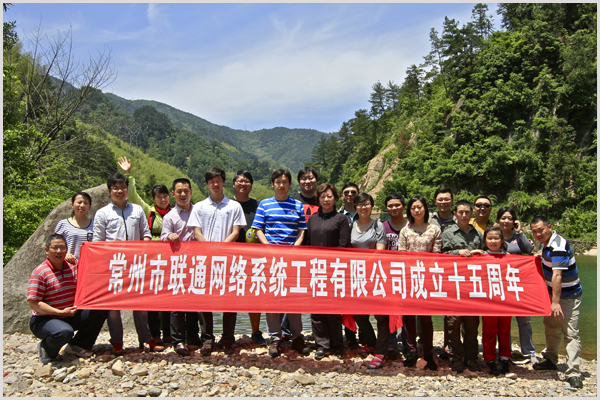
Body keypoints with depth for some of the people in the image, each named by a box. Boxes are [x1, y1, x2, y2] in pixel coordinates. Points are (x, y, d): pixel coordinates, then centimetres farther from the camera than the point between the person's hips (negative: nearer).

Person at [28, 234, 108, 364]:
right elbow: (33, 304, -17)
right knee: (64, 332, -38)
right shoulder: (39, 272, -13)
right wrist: (61, 312, -21)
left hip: (70, 316, 6)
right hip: (44, 320, -6)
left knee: (100, 311, -13)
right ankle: (46, 349, 0)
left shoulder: (74, 267, 4)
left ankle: (78, 346, 4)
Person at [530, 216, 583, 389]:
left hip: (568, 296, -9)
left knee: (571, 333, -9)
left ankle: (573, 373, -6)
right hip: (553, 292, 10)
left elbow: (557, 275, -31)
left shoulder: (559, 246, -26)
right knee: (551, 327, 18)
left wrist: (556, 302, -33)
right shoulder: (546, 242, 5)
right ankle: (550, 360, 33)